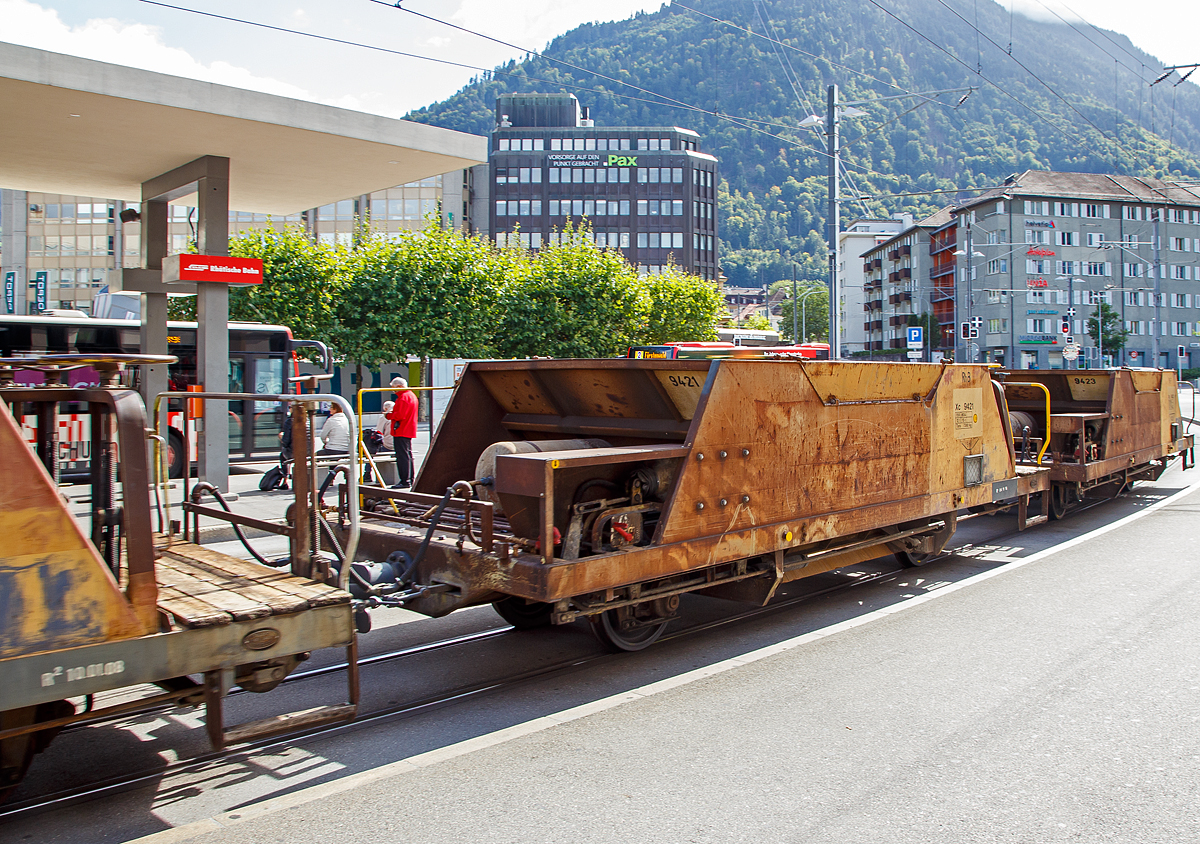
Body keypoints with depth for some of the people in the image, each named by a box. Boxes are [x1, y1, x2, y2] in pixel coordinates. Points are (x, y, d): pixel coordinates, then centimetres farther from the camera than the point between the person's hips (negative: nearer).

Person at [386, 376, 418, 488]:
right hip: (408, 431, 11)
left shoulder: (404, 397, -16)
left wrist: (389, 415, -9)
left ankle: (405, 481, -10)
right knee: (408, 455, 15)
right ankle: (409, 480, 22)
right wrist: (392, 412, 12)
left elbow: (400, 415, -23)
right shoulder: (411, 395, 18)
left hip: (401, 432, -11)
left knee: (402, 456, -9)